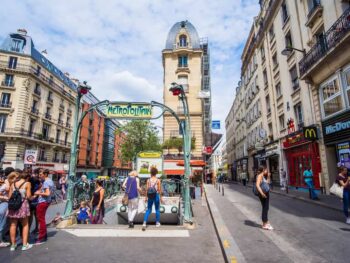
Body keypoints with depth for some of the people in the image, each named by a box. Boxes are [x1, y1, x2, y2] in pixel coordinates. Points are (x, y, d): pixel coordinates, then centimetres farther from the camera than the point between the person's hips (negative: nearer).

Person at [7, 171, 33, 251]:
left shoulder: (13, 184, 9)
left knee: (13, 225, 12)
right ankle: (25, 244, 10)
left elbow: (9, 196, 8)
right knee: (25, 225, 9)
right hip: (23, 204, -4)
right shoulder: (27, 183, -4)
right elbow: (28, 196, -7)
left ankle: (13, 245, 21)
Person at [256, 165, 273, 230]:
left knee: (266, 208, 14)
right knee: (265, 208, -3)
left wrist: (268, 176, 17)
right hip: (263, 194, -9)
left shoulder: (263, 176, 15)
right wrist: (262, 193, -31)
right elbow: (257, 185, -23)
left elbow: (267, 183, 28)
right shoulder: (260, 176, -13)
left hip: (266, 193, 9)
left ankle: (266, 223, 25)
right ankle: (264, 224, 6)